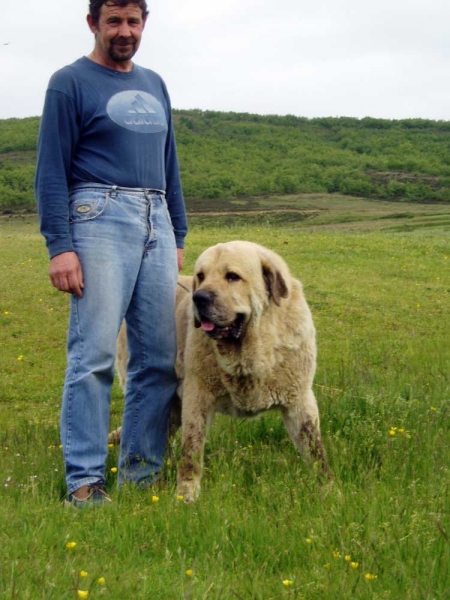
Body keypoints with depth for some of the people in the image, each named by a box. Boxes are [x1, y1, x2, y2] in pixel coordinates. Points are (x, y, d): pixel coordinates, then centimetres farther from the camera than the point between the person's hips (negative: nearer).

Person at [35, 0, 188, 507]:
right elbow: (51, 170, -4)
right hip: (99, 218, -6)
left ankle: (142, 472, 10)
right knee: (93, 356, -12)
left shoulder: (154, 85, 21)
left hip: (156, 222, 6)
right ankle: (84, 480, -8)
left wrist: (178, 237, 20)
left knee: (159, 358, 2)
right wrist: (59, 247, -13)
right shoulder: (70, 83, 2)